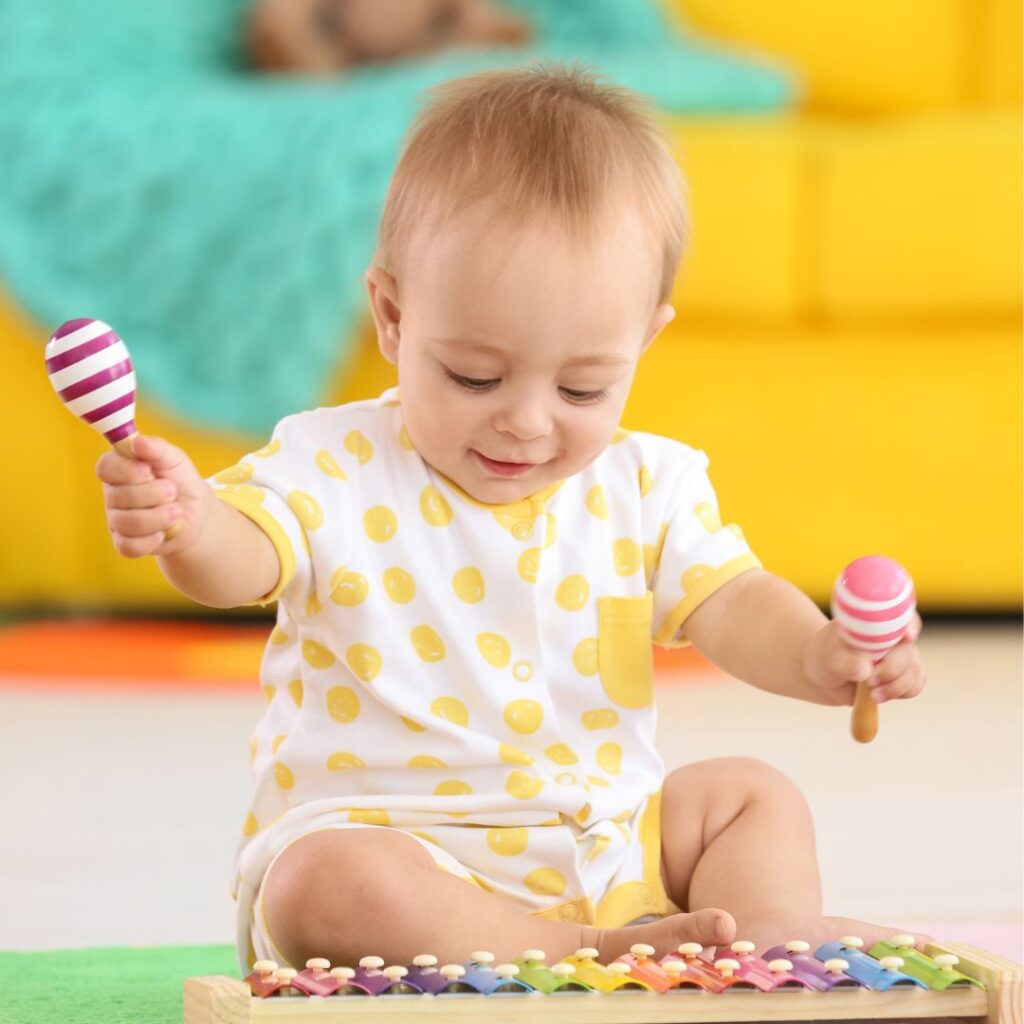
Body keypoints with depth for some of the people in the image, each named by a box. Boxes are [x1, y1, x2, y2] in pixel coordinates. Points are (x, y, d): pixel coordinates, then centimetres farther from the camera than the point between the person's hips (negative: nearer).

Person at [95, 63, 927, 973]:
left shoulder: (646, 487, 4)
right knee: (321, 886, -35)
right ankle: (586, 950, -36)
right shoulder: (336, 469, -8)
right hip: (384, 838, -5)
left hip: (600, 840, 5)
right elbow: (240, 559, -22)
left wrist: (815, 657, -26)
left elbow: (729, 605, -3)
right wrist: (189, 524, -48)